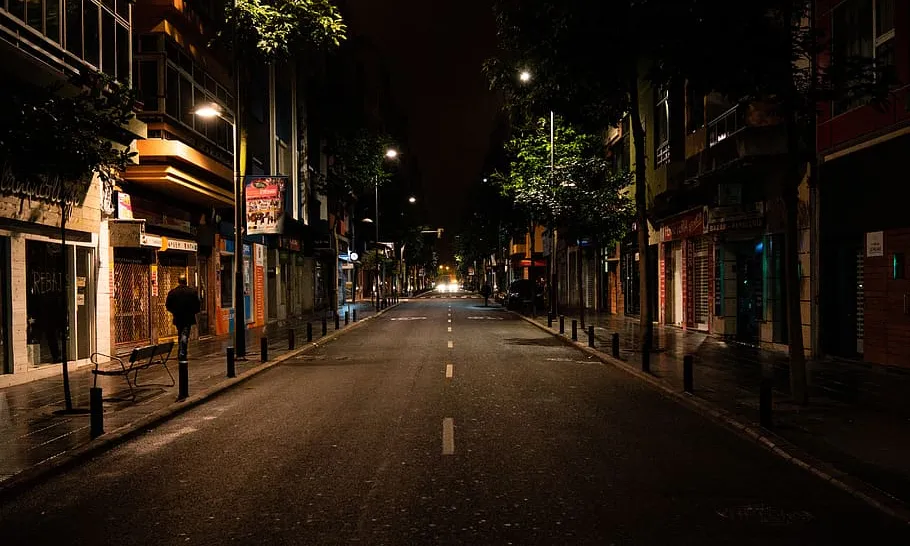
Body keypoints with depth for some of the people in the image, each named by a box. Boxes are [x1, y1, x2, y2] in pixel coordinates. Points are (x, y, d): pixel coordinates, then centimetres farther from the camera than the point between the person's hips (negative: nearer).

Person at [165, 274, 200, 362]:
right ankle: (182, 355, -11)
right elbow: (197, 305, -5)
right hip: (188, 318, -2)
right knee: (185, 336, -1)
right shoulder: (192, 292, -9)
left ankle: (180, 355, 24)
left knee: (180, 336, 17)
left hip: (178, 318, 2)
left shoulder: (172, 292, -5)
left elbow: (168, 306, 1)